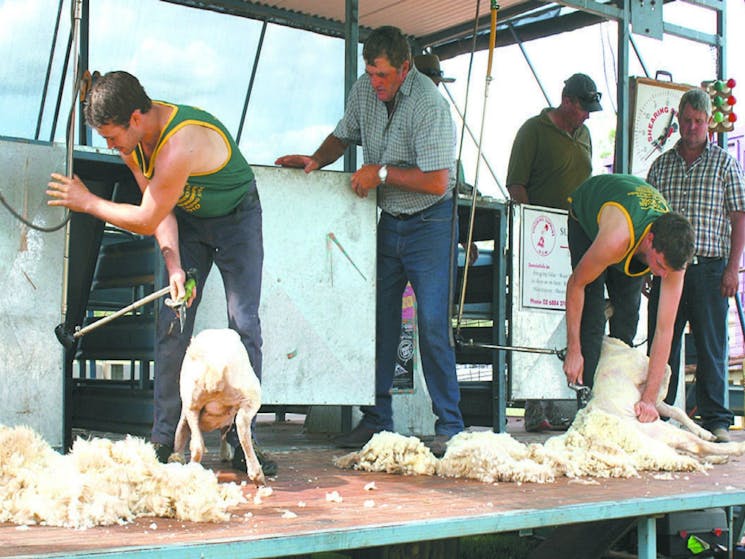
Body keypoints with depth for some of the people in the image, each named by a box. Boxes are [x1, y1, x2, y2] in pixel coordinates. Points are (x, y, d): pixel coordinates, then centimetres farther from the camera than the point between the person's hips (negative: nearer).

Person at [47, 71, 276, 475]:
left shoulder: (180, 144, -39)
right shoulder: (132, 140, -14)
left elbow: (146, 220, -28)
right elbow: (159, 211, -9)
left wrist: (87, 202, -16)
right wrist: (174, 266, -22)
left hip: (236, 217, -6)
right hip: (186, 220, 6)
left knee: (244, 325, -10)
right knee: (171, 325, -3)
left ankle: (242, 442, -2)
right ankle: (163, 440, 2)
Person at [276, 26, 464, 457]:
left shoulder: (429, 104, -20)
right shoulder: (364, 91, 1)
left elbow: (437, 182, -24)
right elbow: (344, 135, 19)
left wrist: (382, 172, -19)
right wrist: (316, 160, 0)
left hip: (429, 223, -6)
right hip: (388, 222, 7)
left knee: (433, 325, -10)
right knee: (379, 320, 6)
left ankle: (450, 427, -1)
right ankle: (377, 420, 14)